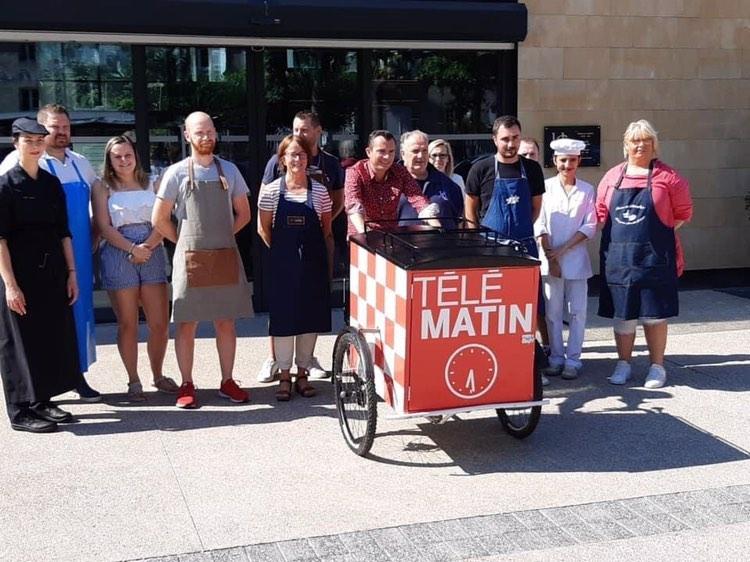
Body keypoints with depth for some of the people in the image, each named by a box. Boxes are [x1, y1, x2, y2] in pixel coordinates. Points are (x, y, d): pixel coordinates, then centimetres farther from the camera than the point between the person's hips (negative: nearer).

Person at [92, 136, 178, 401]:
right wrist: (132, 248, -13)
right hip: (119, 257, -2)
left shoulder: (150, 184, 13)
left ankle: (158, 376, 19)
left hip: (153, 254, 2)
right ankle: (134, 382, 13)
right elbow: (104, 227, -3)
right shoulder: (103, 188, 6)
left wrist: (147, 246, -10)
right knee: (127, 324, 2)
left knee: (160, 324, 0)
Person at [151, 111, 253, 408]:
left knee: (226, 322, 7)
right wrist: (187, 241, 4)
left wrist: (221, 236, 8)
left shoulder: (229, 170, 7)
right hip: (190, 259, -3)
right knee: (187, 323, 2)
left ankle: (227, 382, 17)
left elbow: (243, 213, 15)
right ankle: (187, 385, 11)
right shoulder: (177, 173, -2)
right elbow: (159, 219, 1)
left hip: (226, 258, 3)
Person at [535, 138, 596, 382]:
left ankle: (572, 360, 8)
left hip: (576, 258, 0)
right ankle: (556, 357, 14)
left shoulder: (587, 190, 4)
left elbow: (590, 227, 0)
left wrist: (563, 249, -9)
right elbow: (540, 224, 0)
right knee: (552, 311, 4)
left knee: (577, 311, 1)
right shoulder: (546, 187, 3)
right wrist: (550, 256, -8)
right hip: (550, 258, 0)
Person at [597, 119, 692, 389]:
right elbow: (601, 214, 12)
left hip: (654, 257, -3)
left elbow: (683, 214, 3)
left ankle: (657, 366, 16)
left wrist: (659, 234, -3)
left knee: (654, 314, 4)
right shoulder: (612, 177, 9)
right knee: (621, 313, 10)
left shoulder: (668, 177, 0)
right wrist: (619, 235, 0)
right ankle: (623, 364, 22)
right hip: (618, 257, 3)